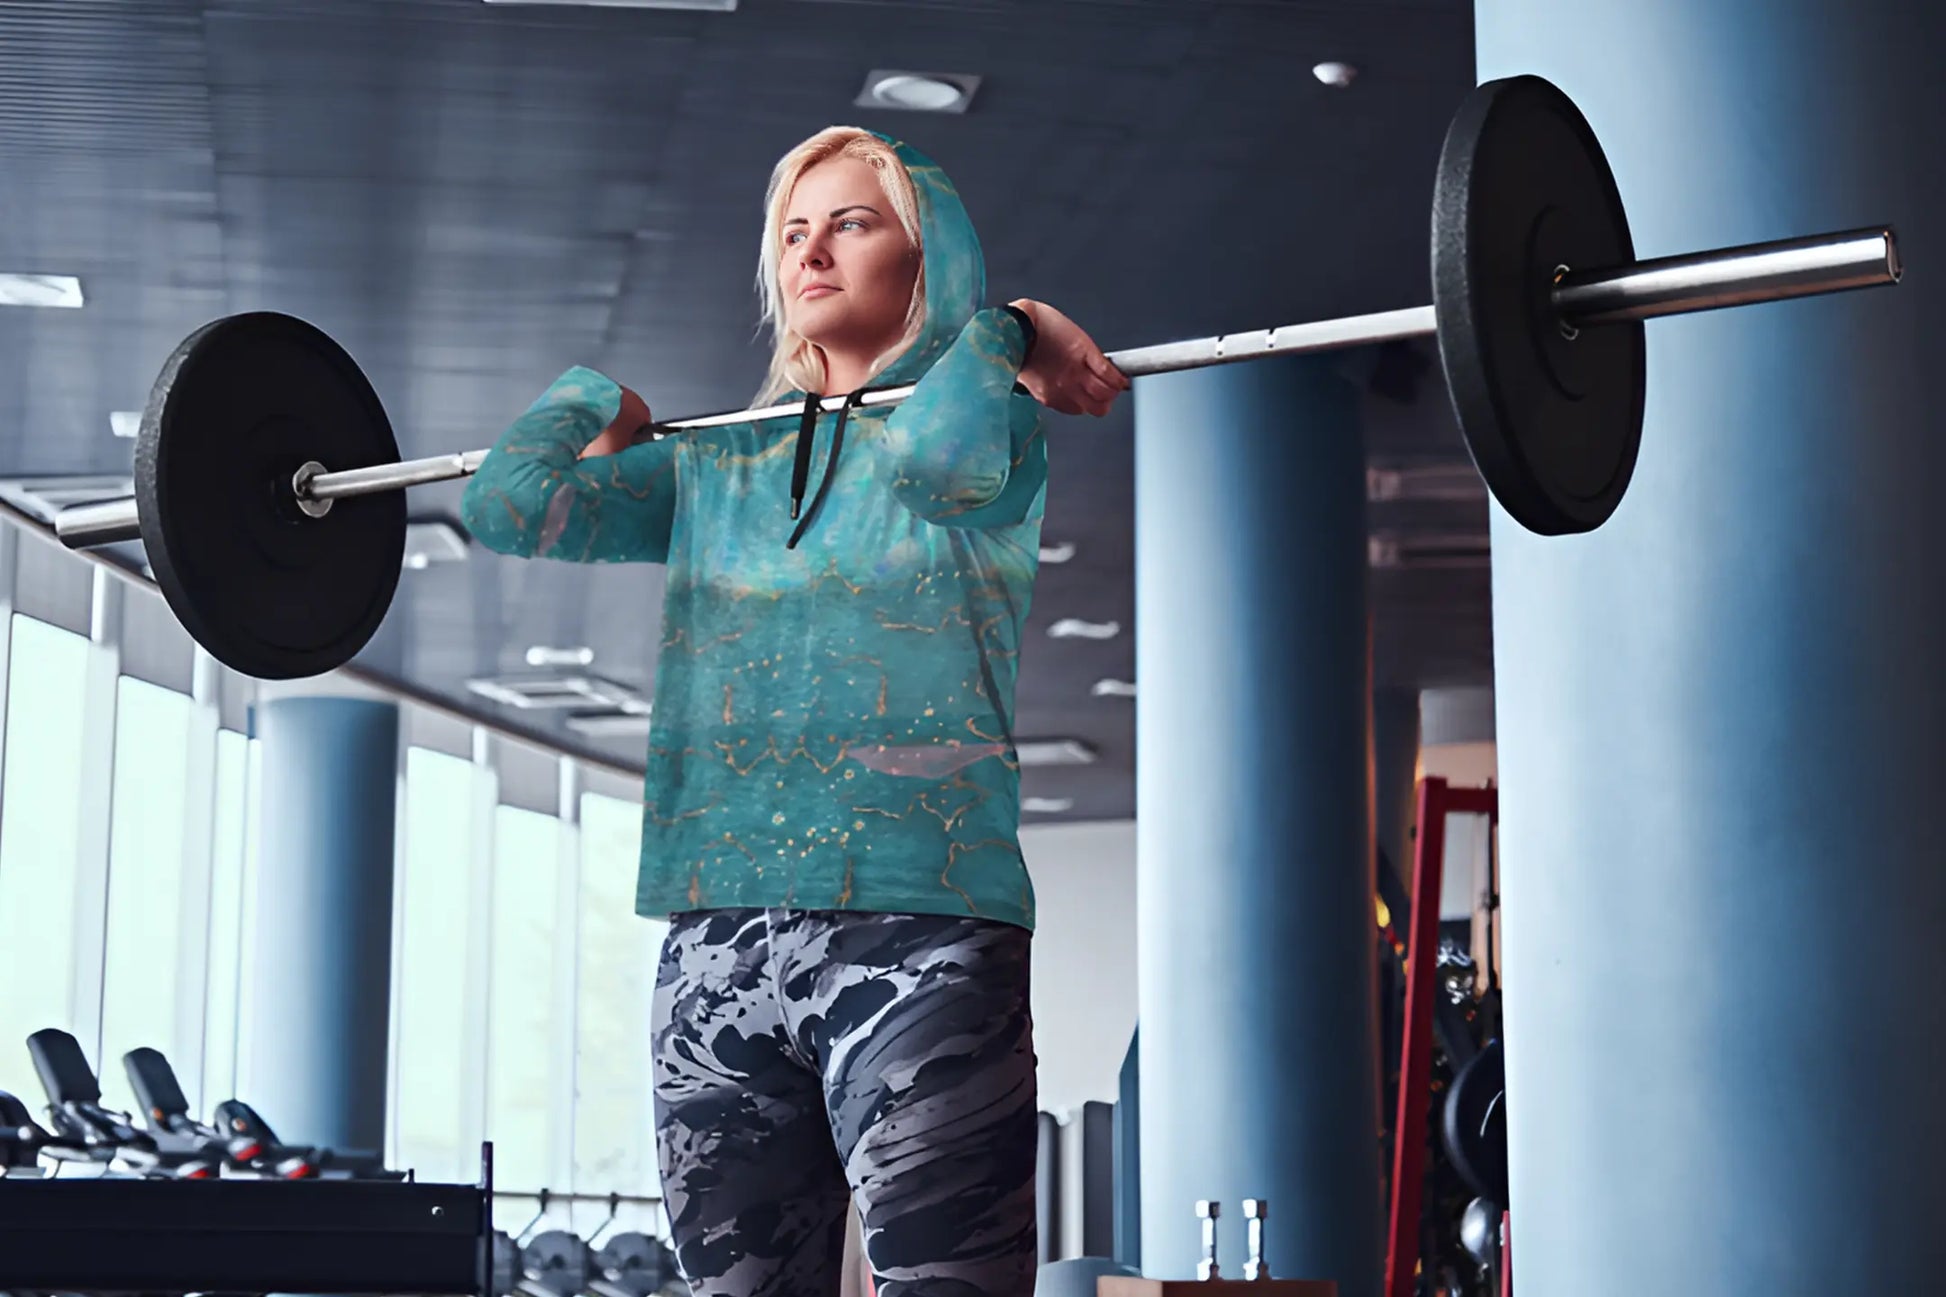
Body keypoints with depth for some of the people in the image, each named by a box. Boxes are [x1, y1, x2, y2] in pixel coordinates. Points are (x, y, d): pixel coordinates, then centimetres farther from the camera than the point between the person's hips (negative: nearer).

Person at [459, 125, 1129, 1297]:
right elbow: (512, 504, 5)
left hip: (917, 935, -5)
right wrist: (599, 398, 22)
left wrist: (1006, 329, -3)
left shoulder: (994, 420, 5)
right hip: (716, 945, 5)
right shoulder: (713, 467, 18)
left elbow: (935, 454, -20)